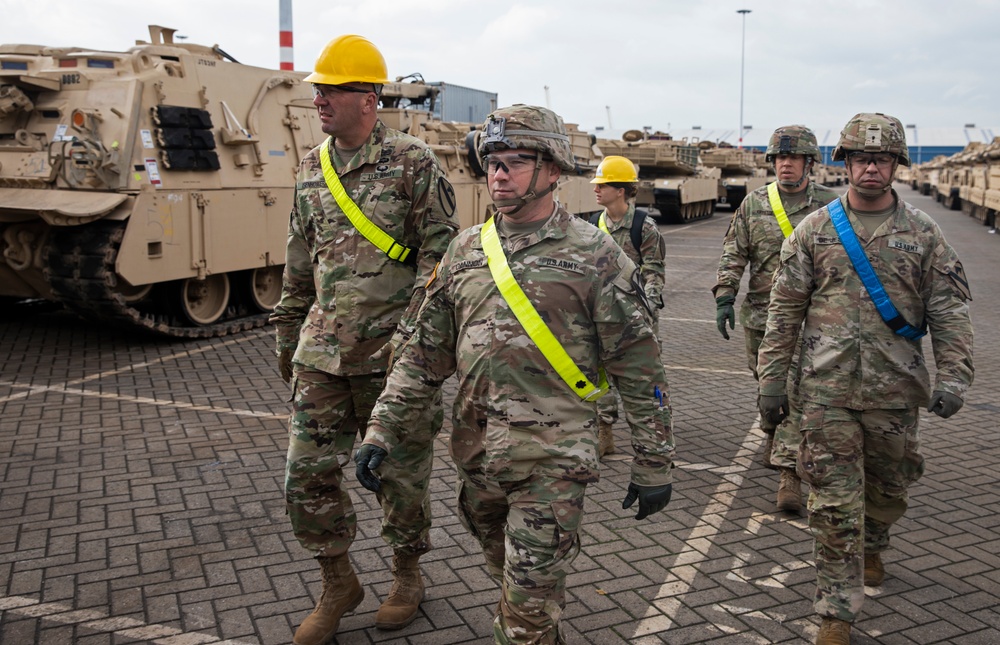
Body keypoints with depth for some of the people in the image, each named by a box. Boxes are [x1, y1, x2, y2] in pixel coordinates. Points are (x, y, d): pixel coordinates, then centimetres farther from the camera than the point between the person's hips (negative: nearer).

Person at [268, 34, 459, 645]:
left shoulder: (414, 162, -7)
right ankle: (338, 584, 25)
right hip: (322, 353, 5)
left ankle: (408, 575, 31)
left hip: (391, 351, -5)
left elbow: (440, 252, -10)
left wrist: (410, 332, -18)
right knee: (309, 475, 5)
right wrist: (288, 336, 20)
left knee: (401, 473, 9)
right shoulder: (313, 168, 11)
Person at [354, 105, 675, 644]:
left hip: (552, 463, -5)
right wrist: (382, 430, 2)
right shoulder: (466, 250, 6)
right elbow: (426, 352, 9)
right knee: (507, 576, 23)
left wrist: (653, 464, -4)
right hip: (476, 457, 5)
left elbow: (639, 366, -6)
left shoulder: (593, 254, -8)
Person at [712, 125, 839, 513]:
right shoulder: (753, 204, 5)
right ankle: (774, 434, 44)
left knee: (798, 391, -9)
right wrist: (724, 297, -6)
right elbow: (734, 254, 5)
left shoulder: (830, 206, 2)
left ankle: (788, 472, -7)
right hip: (762, 313, 2)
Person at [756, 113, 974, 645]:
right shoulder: (814, 230, 1)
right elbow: (784, 310, 2)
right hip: (827, 390, -1)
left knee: (887, 489, 20)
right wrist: (771, 378, -1)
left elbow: (949, 310, 2)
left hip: (895, 392, 2)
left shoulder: (922, 232, 3)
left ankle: (871, 548, 51)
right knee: (835, 503, 0)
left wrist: (953, 376, -8)